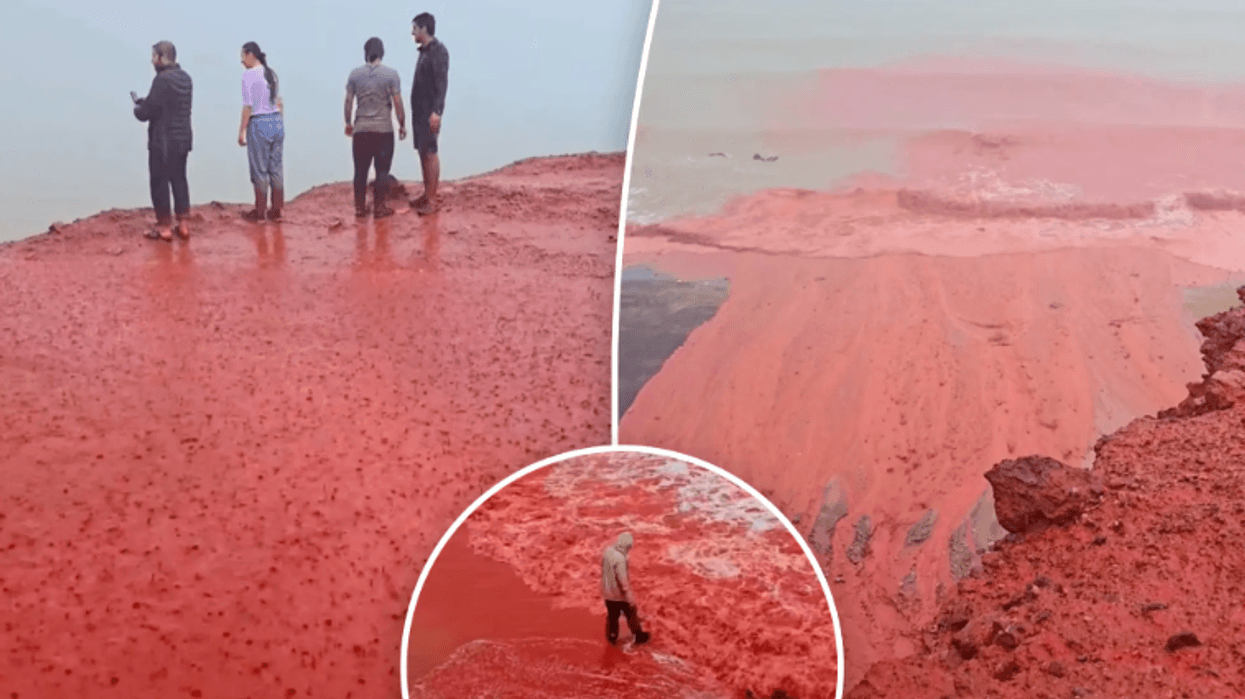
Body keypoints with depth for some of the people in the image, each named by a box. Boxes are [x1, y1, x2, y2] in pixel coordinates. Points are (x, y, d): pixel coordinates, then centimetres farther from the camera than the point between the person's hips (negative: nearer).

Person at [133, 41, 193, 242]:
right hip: (183, 139, 8)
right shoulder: (185, 78, 7)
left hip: (163, 142, -8)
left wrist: (137, 107, 5)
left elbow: (145, 113, -17)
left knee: (159, 182, 2)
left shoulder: (162, 80, -19)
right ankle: (183, 224, 18)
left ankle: (164, 227, 8)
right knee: (179, 180, 15)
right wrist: (145, 102, 14)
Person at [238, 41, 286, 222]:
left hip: (259, 124, -7)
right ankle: (276, 210, 16)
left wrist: (241, 131, -8)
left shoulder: (248, 75, -11)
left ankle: (260, 212, 9)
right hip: (277, 121, 7)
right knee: (276, 168, 10)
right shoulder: (272, 73, 10)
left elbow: (248, 106, -13)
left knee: (259, 170, 2)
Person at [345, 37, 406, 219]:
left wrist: (348, 123, 17)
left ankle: (360, 207, 15)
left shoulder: (355, 74, 1)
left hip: (361, 129, 2)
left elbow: (348, 101, 4)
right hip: (384, 129, -2)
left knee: (361, 170, 10)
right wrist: (402, 124, 4)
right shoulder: (391, 74, -6)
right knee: (382, 170, 5)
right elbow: (397, 102, -7)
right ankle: (379, 207, 6)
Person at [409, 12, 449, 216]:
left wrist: (436, 111, -29)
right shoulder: (424, 51, 15)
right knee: (422, 152, 11)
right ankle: (426, 194, 19)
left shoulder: (438, 50, -14)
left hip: (430, 111, -9)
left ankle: (432, 201, -8)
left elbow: (442, 82, -21)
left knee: (430, 153, -10)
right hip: (419, 110, 9)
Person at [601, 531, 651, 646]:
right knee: (631, 614, 16)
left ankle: (612, 638, 37)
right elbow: (623, 580, -28)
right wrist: (629, 596, -17)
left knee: (612, 615, 24)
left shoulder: (608, 551, -6)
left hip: (607, 592, 7)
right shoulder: (620, 559, -32)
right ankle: (639, 636, 34)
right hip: (619, 594, -7)